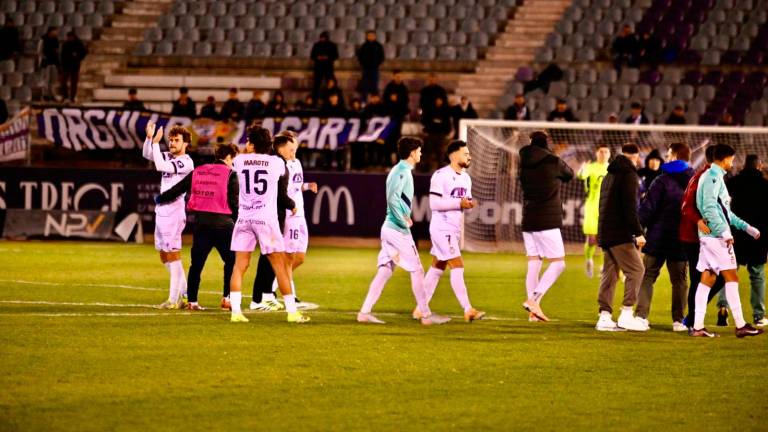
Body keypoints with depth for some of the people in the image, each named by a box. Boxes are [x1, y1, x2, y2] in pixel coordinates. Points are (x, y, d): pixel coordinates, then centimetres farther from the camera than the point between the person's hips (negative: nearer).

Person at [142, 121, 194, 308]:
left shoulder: (186, 162, -12)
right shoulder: (169, 157, 12)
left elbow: (160, 166, -21)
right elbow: (147, 155, 12)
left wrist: (155, 142, -17)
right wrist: (149, 138, -3)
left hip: (174, 211, -9)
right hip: (162, 210, 9)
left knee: (173, 254, -8)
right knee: (164, 255, 13)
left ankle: (174, 298, -5)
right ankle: (184, 292, 21)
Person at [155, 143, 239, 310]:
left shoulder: (198, 172, 12)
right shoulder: (230, 174, -1)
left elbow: (177, 189, 15)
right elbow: (234, 202, -6)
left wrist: (160, 199, 30)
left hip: (201, 221, 4)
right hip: (222, 223, -4)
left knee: (197, 263, 10)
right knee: (231, 261, 8)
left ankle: (192, 301, 10)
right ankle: (227, 297, 1)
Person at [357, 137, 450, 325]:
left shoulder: (399, 170, 16)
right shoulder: (403, 172, -14)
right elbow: (393, 199, -24)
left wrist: (405, 217, 8)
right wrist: (404, 220, -19)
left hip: (389, 228, 9)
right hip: (398, 230, -9)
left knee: (384, 271, 8)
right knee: (417, 270, -1)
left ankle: (365, 312, 4)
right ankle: (425, 314, 3)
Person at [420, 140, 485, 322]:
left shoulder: (466, 178, 13)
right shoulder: (441, 176, -15)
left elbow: (465, 200, 20)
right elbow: (434, 203, -20)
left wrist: (470, 204, -4)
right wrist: (459, 203, -22)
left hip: (455, 230, 9)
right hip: (442, 229, -9)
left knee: (437, 268, 12)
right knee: (457, 267, -11)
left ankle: (420, 309, 18)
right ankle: (468, 310, -12)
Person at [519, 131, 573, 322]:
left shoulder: (525, 163, 6)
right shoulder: (553, 162, -7)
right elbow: (570, 174, 12)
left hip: (528, 221, 6)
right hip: (548, 221, -6)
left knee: (533, 263, 9)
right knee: (558, 263, -1)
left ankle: (533, 310, 6)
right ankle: (534, 299, -15)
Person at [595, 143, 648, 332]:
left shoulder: (609, 176, 19)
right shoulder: (628, 175, -9)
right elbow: (630, 207, -17)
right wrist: (638, 232, -16)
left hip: (605, 233, 9)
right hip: (620, 234, -9)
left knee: (609, 273, 10)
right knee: (636, 270, -4)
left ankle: (605, 316, 6)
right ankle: (626, 314, -11)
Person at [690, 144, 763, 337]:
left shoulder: (714, 176, 20)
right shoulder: (713, 177, -11)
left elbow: (725, 211, 26)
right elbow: (709, 209, -20)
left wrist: (746, 227, 25)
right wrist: (724, 232, -23)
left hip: (709, 236, 10)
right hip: (715, 235, -10)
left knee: (707, 278, 6)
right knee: (731, 277, -7)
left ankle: (698, 326, 4)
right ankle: (740, 325, -7)